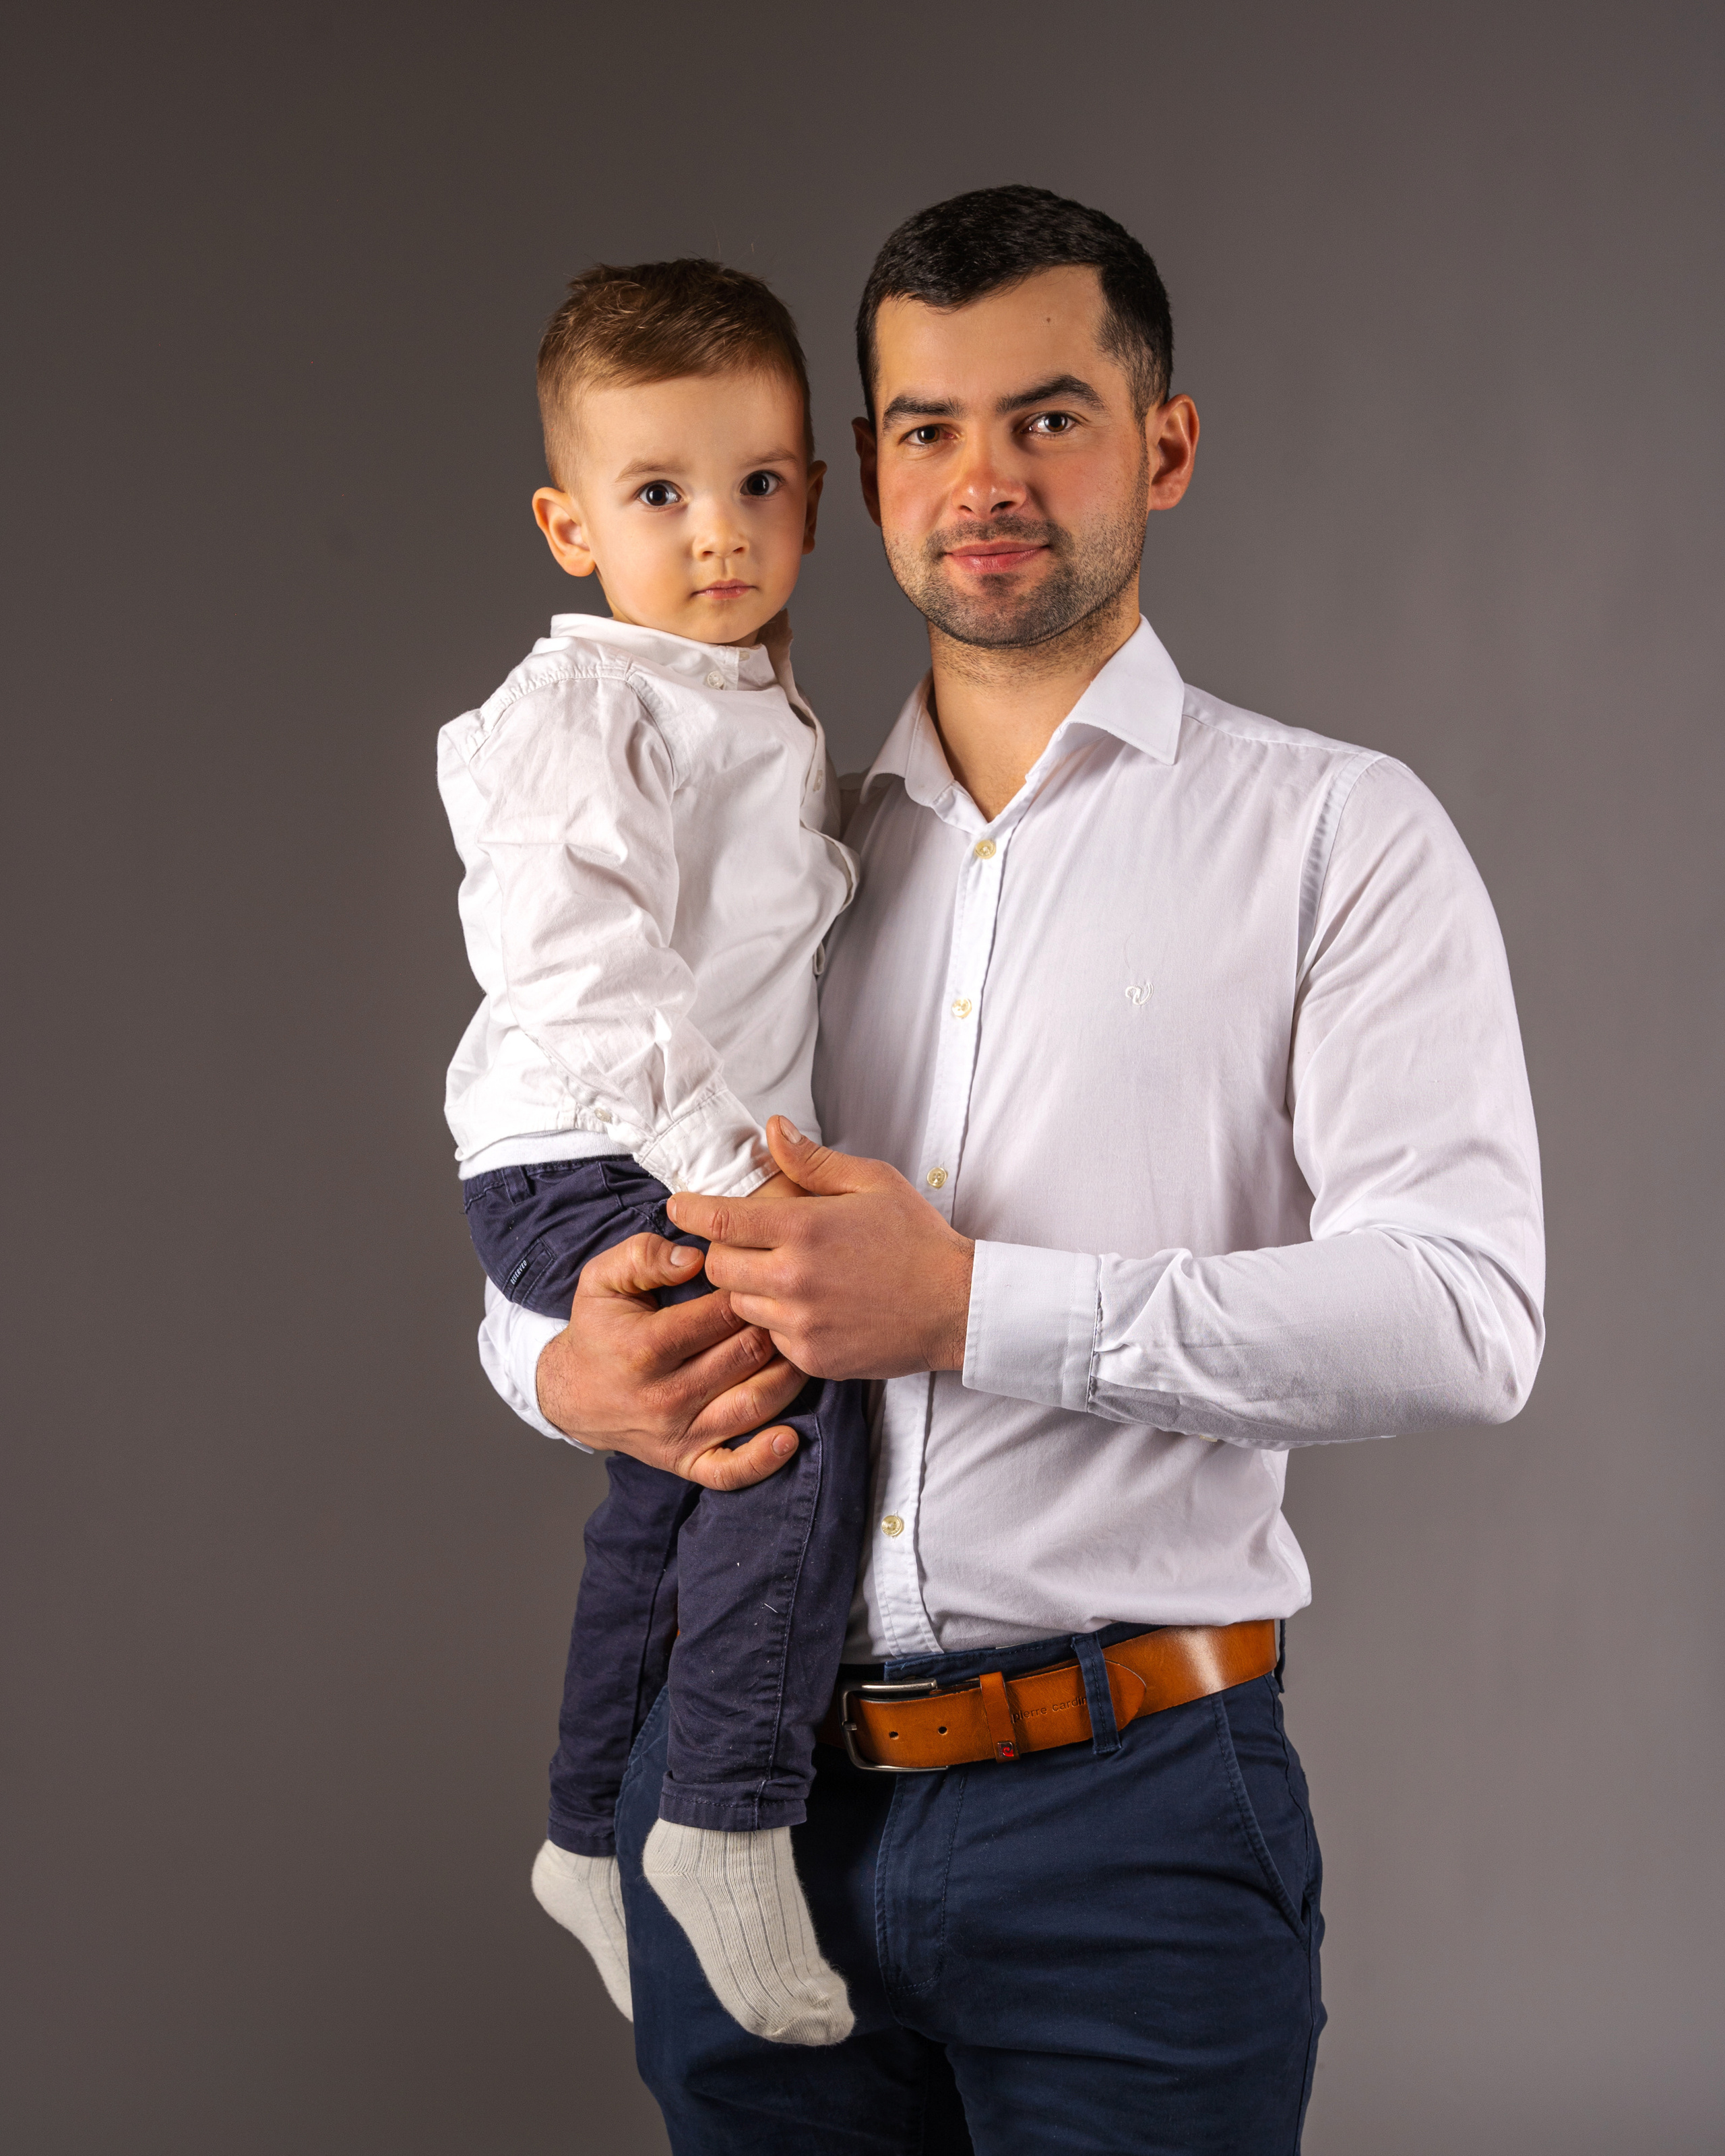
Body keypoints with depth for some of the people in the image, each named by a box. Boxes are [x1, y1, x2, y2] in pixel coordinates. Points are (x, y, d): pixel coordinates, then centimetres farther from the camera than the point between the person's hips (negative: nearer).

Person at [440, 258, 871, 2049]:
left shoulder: (768, 713, 14)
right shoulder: (578, 716, -14)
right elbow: (581, 966, -24)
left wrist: (747, 1163, 21)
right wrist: (714, 1160, -29)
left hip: (701, 1164, 10)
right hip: (575, 1166, -10)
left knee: (671, 1499, 20)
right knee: (801, 1399, -28)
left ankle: (592, 1838, 38)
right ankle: (730, 1827, -23)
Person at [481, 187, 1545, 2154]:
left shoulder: (1336, 836, -1)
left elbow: (1464, 1313, -13)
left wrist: (974, 1308, -21)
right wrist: (570, 1369, -6)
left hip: (1129, 1803, -3)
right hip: (740, 1780, 4)